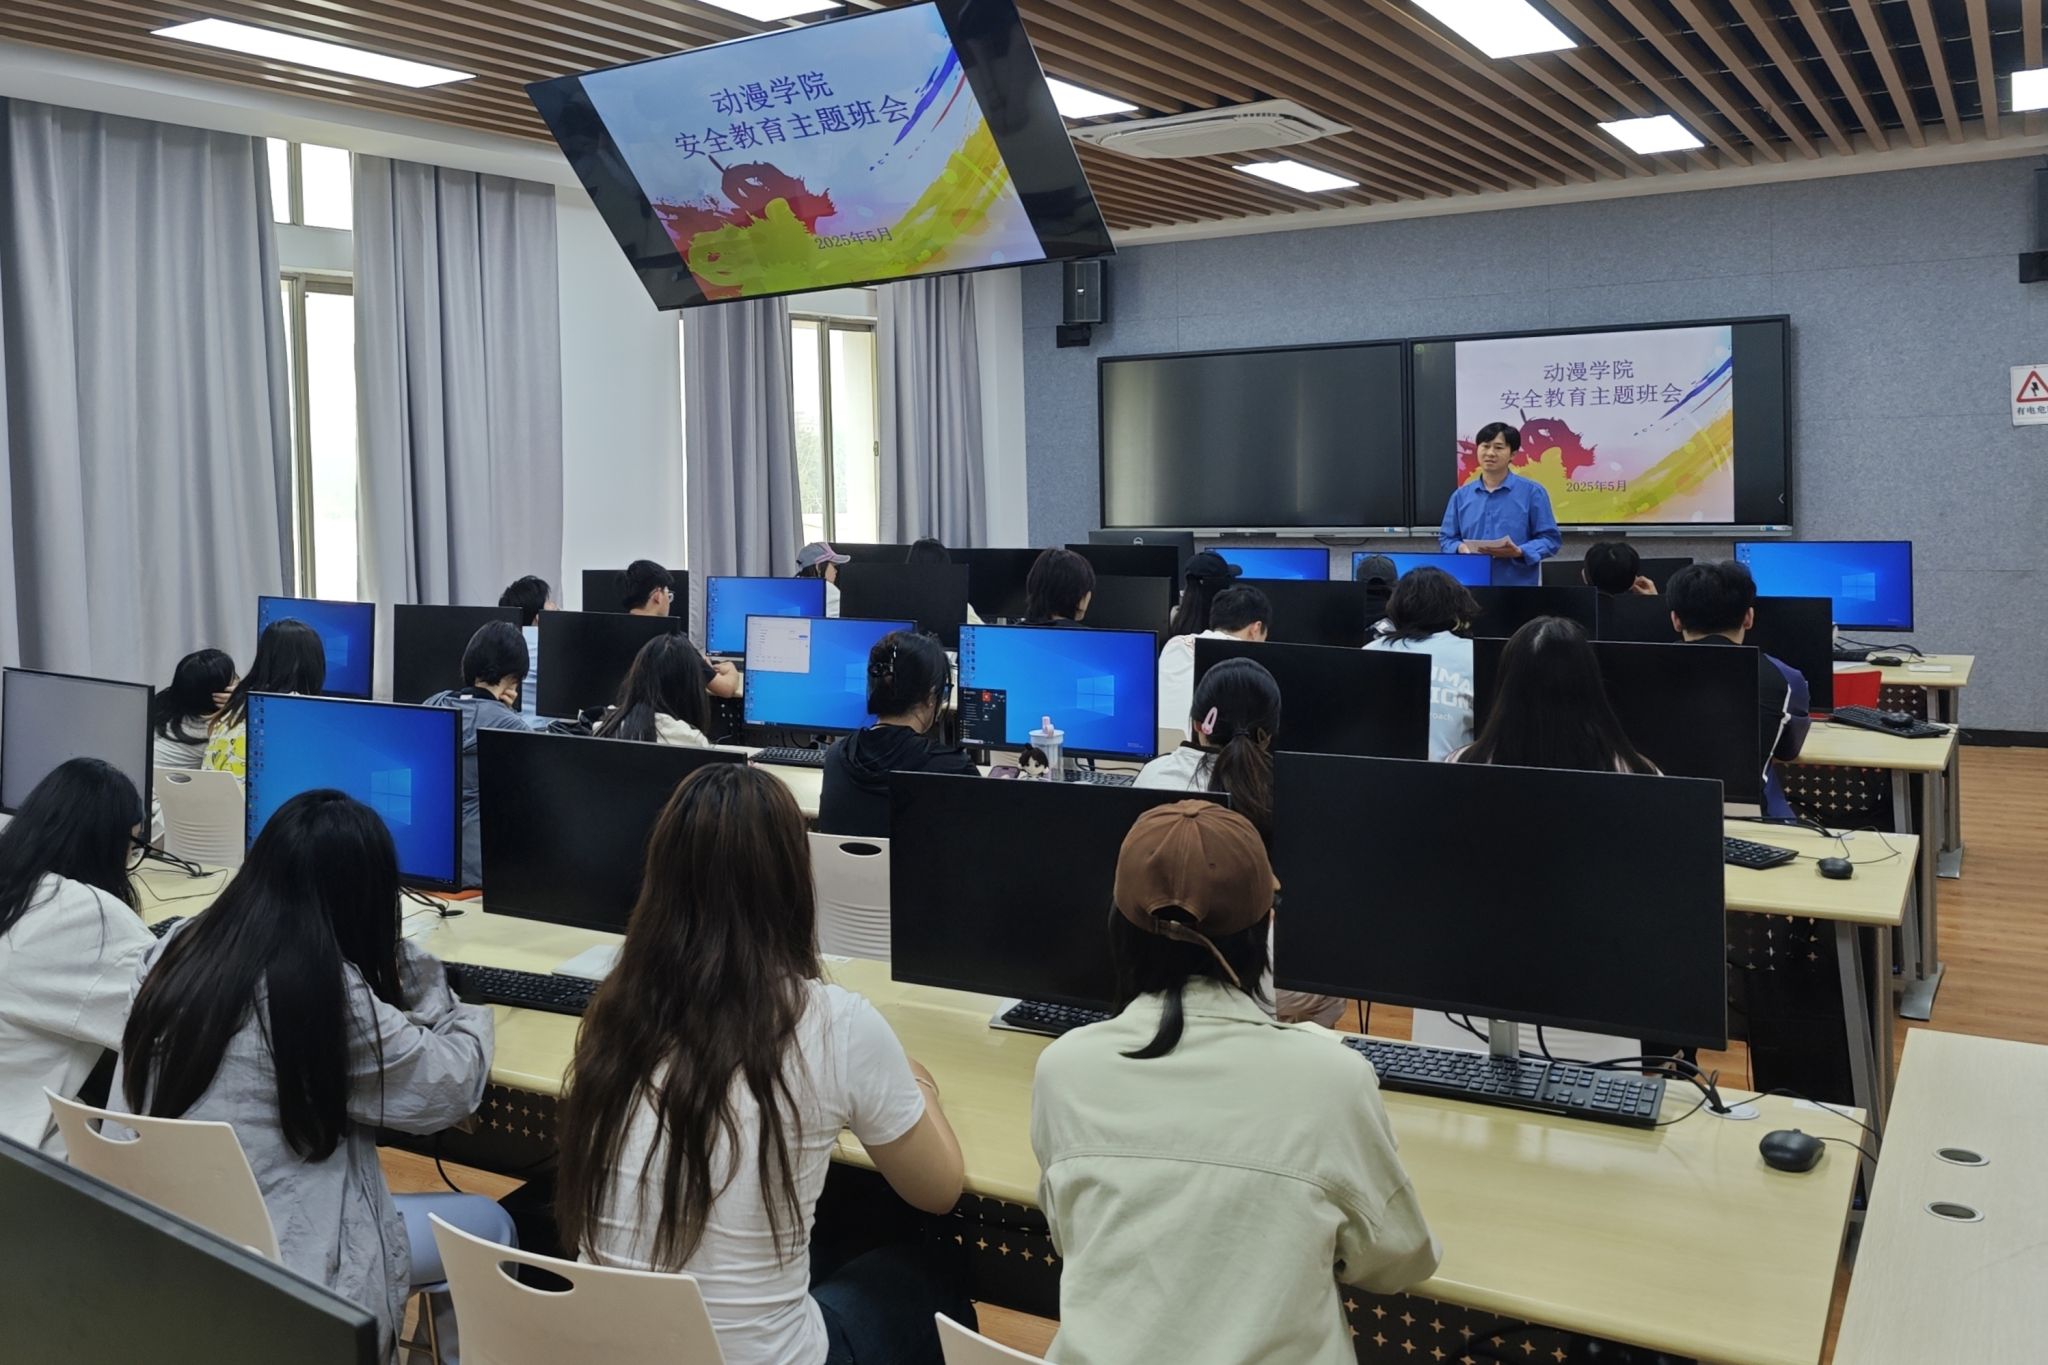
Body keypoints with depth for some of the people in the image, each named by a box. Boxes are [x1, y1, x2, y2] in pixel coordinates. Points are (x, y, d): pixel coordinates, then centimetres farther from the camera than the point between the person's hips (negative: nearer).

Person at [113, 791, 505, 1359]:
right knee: (490, 1226, 12)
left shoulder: (178, 946, -1)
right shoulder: (326, 992, -22)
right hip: (262, 1267, -7)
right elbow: (454, 1088, -10)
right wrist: (420, 976, 5)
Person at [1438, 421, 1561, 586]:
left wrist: (1519, 552, -17)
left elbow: (1549, 539, 0)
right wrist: (1461, 548, -9)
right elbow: (1446, 538, 14)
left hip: (1519, 588, -3)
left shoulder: (1532, 492, 1)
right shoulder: (1461, 496, 11)